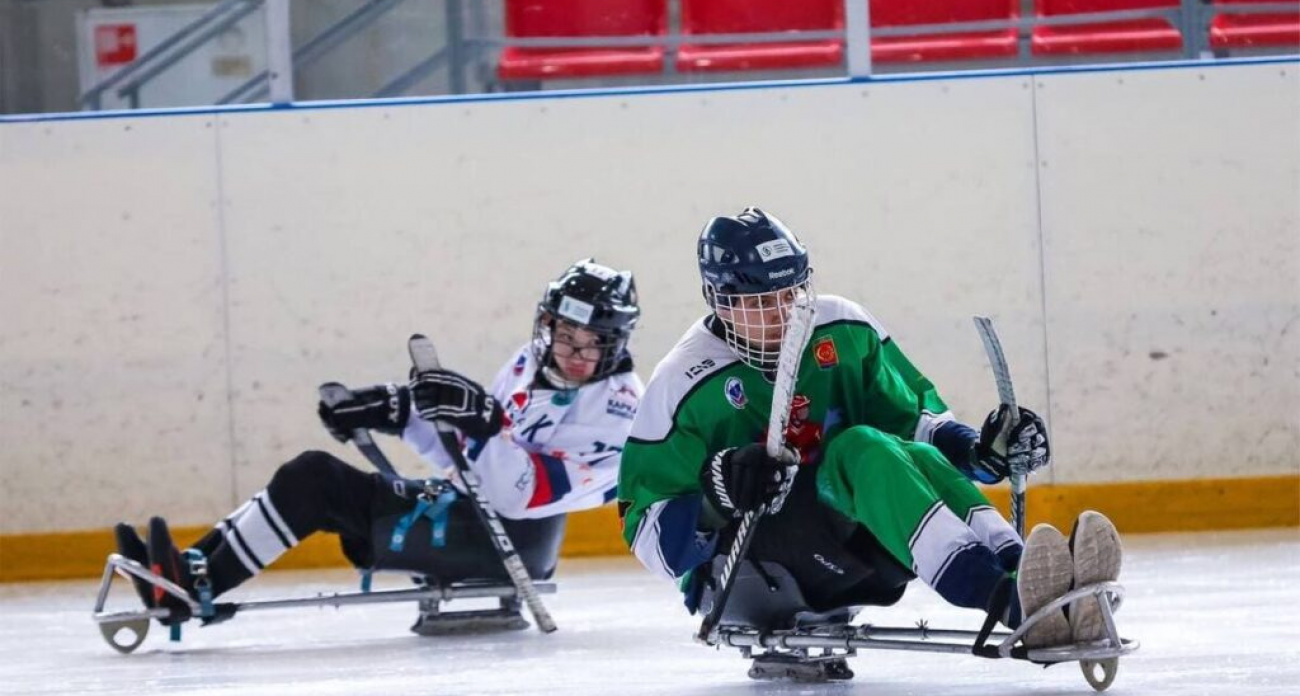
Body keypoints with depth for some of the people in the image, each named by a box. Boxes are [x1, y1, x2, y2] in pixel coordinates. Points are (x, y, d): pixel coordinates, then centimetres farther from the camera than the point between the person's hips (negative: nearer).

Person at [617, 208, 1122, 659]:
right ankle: (1011, 602, -54)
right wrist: (713, 501, -31)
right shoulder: (684, 385, -11)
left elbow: (914, 418, 11)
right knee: (860, 451, -29)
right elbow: (648, 537, -11)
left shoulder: (844, 332, 3)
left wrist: (980, 449, -9)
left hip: (839, 563, 5)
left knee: (912, 459, -25)